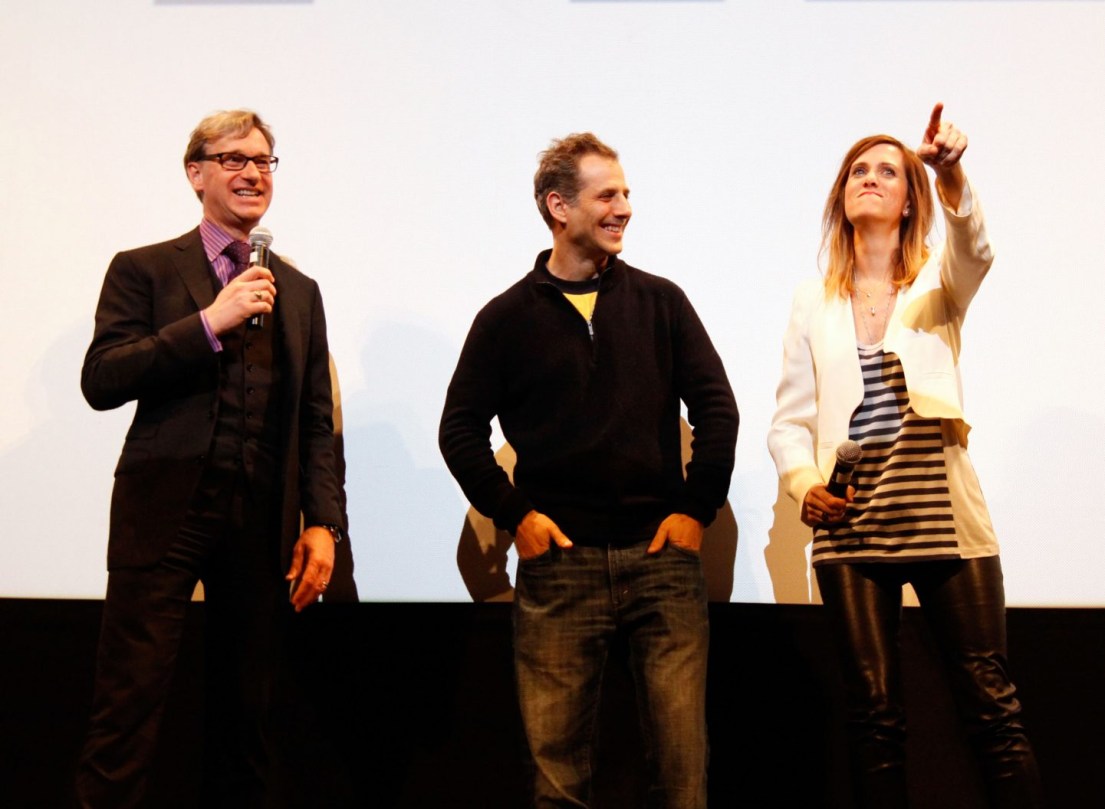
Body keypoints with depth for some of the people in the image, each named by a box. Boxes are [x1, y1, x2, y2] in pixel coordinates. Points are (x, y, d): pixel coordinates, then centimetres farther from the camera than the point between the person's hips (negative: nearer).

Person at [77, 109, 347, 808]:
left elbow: (316, 423, 14)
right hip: (165, 511, -3)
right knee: (130, 701, -6)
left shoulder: (298, 291, 17)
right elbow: (101, 382, -7)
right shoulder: (144, 270, 6)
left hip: (262, 520, 4)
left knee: (249, 710, 9)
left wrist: (323, 522, 3)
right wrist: (211, 321, -14)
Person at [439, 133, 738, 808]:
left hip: (662, 555, 1)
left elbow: (717, 408, 8)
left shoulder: (660, 301, 9)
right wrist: (514, 513, -2)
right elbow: (461, 428, 7)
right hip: (558, 560, -1)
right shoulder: (509, 317, 6)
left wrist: (697, 509, 1)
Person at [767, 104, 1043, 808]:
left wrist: (950, 174, -37)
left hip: (945, 520, -1)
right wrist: (806, 486, -8)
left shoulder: (938, 284, 7)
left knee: (993, 704, -1)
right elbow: (790, 420, 11)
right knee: (875, 711, 4)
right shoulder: (814, 303, 12)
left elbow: (974, 251, -18)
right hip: (852, 527, 1)